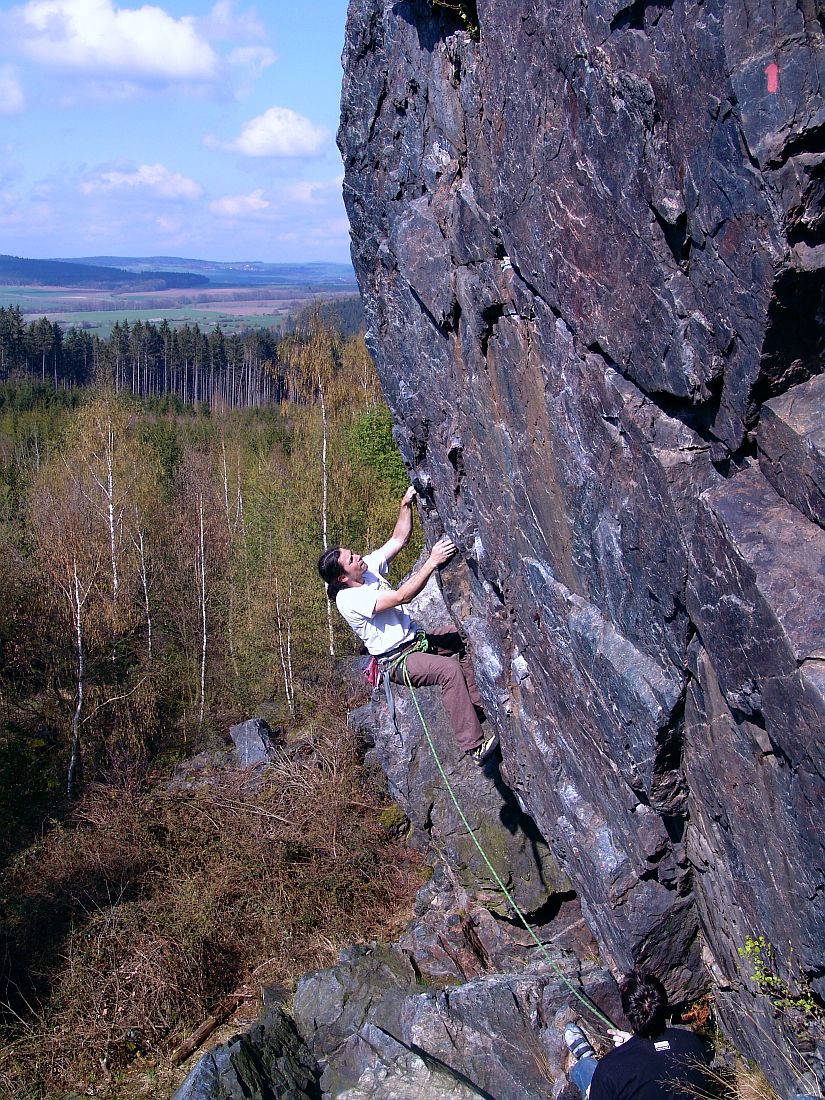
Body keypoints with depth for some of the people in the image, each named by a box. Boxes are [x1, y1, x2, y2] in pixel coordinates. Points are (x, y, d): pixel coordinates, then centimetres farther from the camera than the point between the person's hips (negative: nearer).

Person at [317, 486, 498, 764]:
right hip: (397, 660, -10)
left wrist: (406, 505, -5)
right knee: (450, 669, -30)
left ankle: (478, 704, 5)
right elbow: (401, 597, -30)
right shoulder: (349, 600, -24)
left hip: (415, 639, 10)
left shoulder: (368, 567, 1)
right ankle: (474, 746, -30)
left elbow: (399, 539, 8)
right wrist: (432, 562, -31)